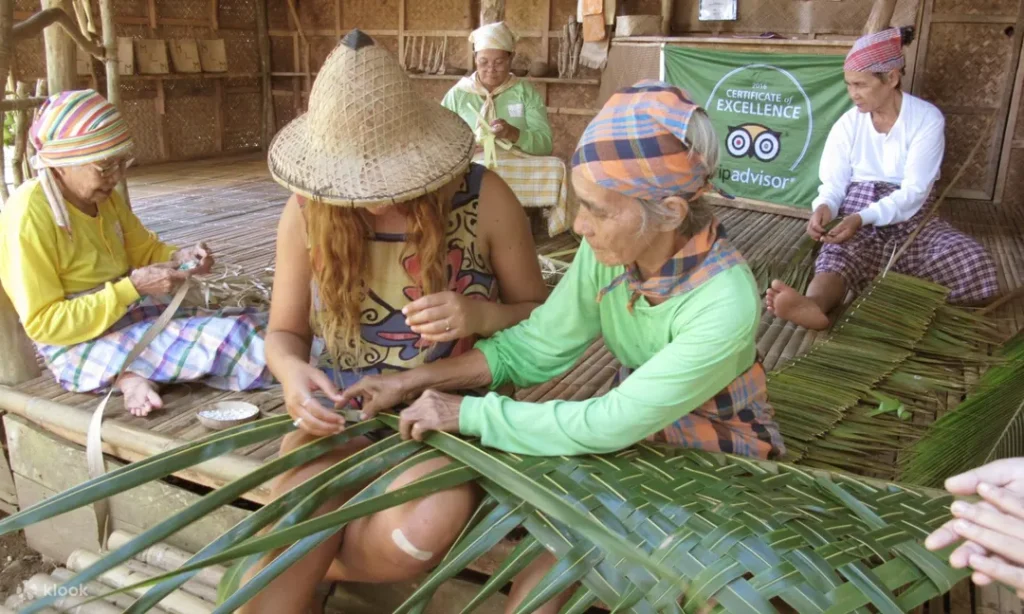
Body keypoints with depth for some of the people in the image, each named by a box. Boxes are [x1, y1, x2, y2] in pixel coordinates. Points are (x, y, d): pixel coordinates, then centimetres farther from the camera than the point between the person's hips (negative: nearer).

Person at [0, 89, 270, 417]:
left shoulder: (103, 196, 3)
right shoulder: (27, 215, -19)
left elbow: (144, 250, 19)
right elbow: (43, 324, -19)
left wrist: (180, 257, -5)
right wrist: (133, 288, -25)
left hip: (130, 316, 9)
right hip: (80, 347, -8)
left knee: (252, 324, -5)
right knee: (226, 338, -24)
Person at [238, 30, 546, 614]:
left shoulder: (484, 197, -11)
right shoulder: (307, 211, -6)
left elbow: (540, 314, 0)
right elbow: (285, 332, 6)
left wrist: (483, 315, -24)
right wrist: (292, 370, -19)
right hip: (340, 410, 1)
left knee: (420, 536, -30)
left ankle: (303, 560, 2)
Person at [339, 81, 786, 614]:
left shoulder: (725, 302, -33)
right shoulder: (608, 249, -17)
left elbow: (609, 425, -30)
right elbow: (534, 348, -10)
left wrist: (467, 414, -26)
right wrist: (412, 382, -17)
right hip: (637, 435, 4)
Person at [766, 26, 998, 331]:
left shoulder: (927, 118, -7)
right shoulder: (848, 123, 3)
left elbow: (914, 191, -15)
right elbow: (833, 183, 0)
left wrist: (864, 217, -31)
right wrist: (824, 207, -25)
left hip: (910, 219, 1)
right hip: (857, 219, 0)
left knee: (971, 259, -28)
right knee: (838, 255, -36)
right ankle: (813, 304, -69)